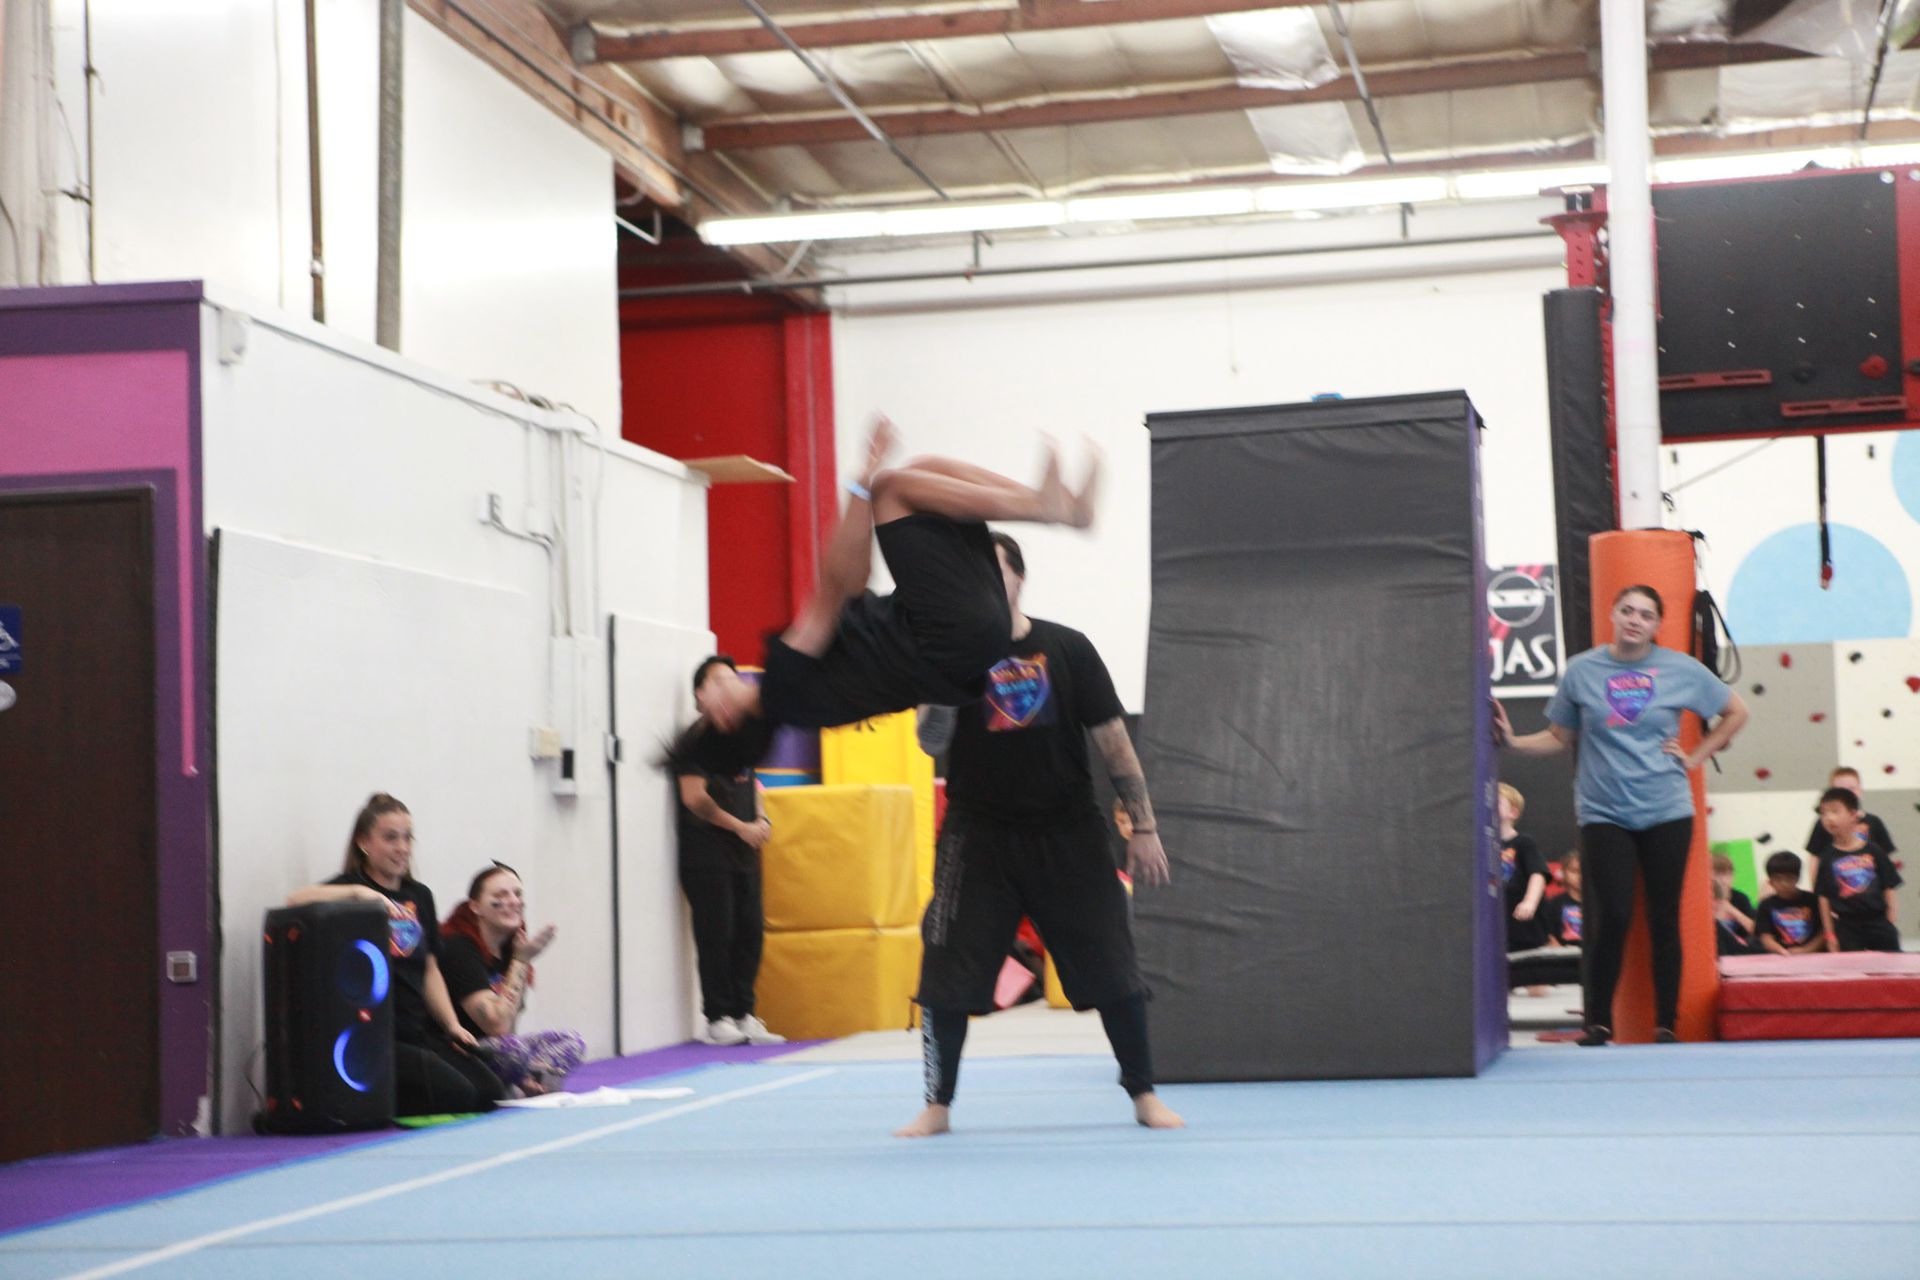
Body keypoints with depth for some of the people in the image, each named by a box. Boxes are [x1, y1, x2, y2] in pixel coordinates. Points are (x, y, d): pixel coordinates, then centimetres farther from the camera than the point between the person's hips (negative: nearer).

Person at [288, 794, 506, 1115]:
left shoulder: (419, 896, 18)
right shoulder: (349, 890, -3)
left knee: (490, 1092, -12)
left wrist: (452, 1025, 9)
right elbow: (296, 901, -24)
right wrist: (359, 892, -34)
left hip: (418, 1032, 7)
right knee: (455, 1095, -22)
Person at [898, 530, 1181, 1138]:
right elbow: (931, 741, -15)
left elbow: (1113, 741, 0)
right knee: (946, 973, -3)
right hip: (978, 835, 0)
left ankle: (1144, 1095, 18)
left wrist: (1143, 826, -2)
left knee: (1111, 967, 2)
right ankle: (937, 1106, 11)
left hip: (1068, 835, 0)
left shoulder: (1066, 649, -2)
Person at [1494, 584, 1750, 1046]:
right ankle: (1598, 1022, 5)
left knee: (1664, 919, 4)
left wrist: (1695, 758, 5)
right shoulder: (1582, 670, 3)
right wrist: (1513, 741, -7)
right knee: (1612, 916, -9)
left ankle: (1666, 1024, 12)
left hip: (1666, 813, 1)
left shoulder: (1681, 669, 2)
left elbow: (1735, 712, 14)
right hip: (1604, 814, -1)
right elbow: (1558, 737, 8)